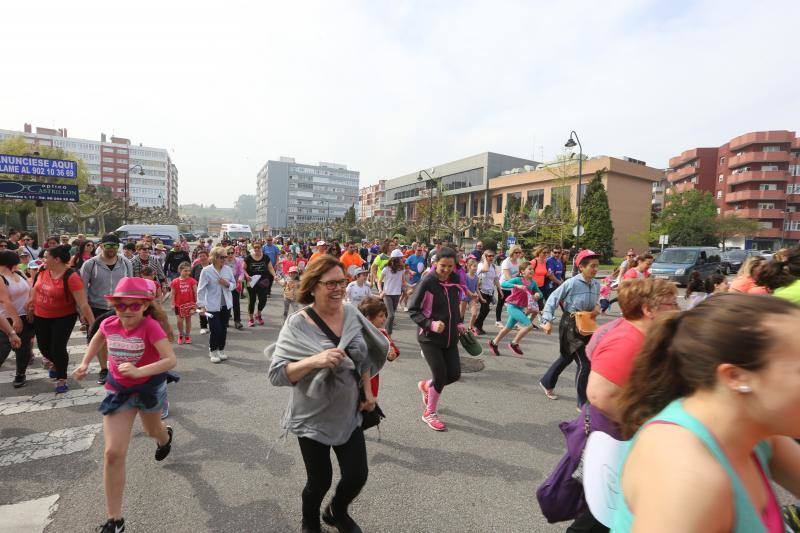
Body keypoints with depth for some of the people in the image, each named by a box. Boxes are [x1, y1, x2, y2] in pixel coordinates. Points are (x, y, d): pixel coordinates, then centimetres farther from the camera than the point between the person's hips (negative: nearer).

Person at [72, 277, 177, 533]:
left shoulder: (150, 326, -28)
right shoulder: (109, 324, -12)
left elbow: (171, 360, -35)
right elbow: (98, 339, 14)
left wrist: (140, 371, -46)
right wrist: (85, 363, 5)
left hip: (149, 387, -2)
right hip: (118, 390, 3)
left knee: (152, 431, 27)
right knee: (113, 453, -6)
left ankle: (165, 437, 68)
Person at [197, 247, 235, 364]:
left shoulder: (228, 269, 0)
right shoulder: (206, 271, -11)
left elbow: (234, 284, 9)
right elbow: (201, 289, -11)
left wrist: (227, 284, -13)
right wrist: (202, 305, -16)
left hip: (226, 305, 4)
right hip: (212, 306, -4)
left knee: (223, 329, 11)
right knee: (215, 330, -3)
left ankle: (221, 350, 29)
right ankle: (213, 351, 19)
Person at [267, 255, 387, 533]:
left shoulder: (352, 313, -6)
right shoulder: (297, 325, -20)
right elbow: (276, 375, -22)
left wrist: (367, 390, 6)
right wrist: (315, 360, -36)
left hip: (349, 414, 4)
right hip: (313, 418, -4)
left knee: (357, 476, 10)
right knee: (320, 480, 12)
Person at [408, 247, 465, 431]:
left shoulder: (454, 282, 2)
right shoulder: (427, 282, -16)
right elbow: (413, 309, -13)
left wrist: (459, 324, 6)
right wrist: (431, 324, -24)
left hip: (450, 337, 6)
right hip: (430, 338, -6)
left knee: (454, 374, 6)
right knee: (440, 375, -4)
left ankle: (426, 386, 37)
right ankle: (429, 413, 22)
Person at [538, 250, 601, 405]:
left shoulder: (596, 284, 1)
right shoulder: (572, 283, -20)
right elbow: (553, 299, -15)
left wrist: (597, 307, -5)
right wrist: (547, 321, -20)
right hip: (570, 326, -7)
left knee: (566, 358, 21)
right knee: (584, 364, -6)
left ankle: (546, 382, 44)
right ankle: (583, 403, 12)